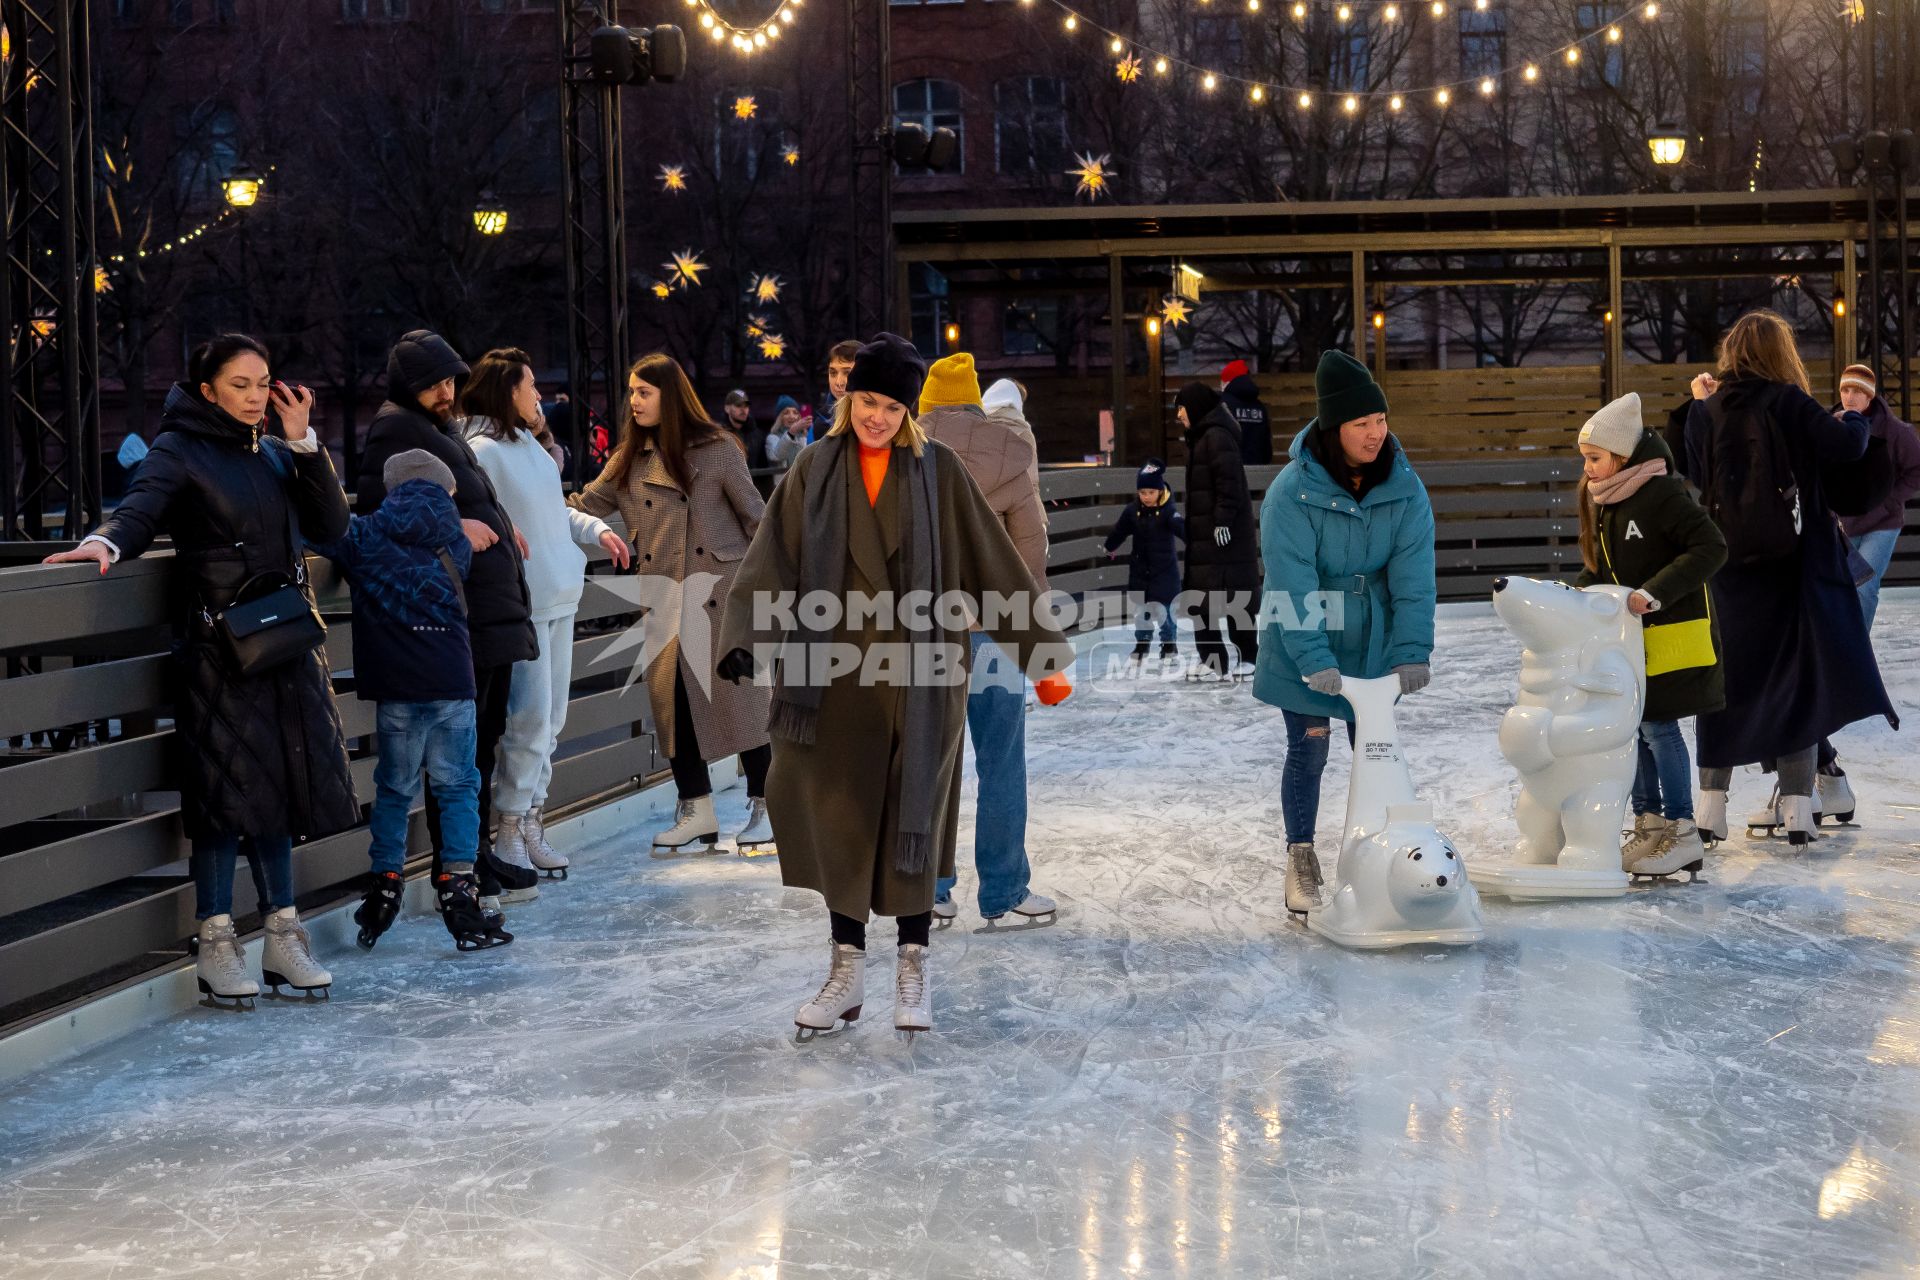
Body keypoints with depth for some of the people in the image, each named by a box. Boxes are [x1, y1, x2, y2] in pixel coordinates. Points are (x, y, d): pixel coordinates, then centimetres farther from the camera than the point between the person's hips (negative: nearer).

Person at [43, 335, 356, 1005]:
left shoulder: (275, 454, 16)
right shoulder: (179, 451, 0)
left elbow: (330, 525, 7)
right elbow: (141, 508, -17)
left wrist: (304, 443, -1)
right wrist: (106, 542, -38)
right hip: (215, 643, -5)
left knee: (278, 784, 7)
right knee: (229, 787, -7)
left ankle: (282, 935, 15)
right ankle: (216, 943, 2)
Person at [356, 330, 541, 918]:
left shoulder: (441, 427, 22)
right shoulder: (395, 428, -9)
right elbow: (376, 510, -20)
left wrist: (497, 526, 18)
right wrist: (451, 526, -24)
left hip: (491, 607, 11)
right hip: (456, 613, -11)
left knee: (483, 734, 18)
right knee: (459, 743, -9)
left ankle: (477, 852, 29)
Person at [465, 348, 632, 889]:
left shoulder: (530, 445, 14)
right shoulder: (481, 451, -13)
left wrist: (597, 529, 15)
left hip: (559, 599, 9)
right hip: (520, 606, -9)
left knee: (550, 722, 13)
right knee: (529, 722, -9)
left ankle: (531, 824, 22)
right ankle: (510, 835, 1)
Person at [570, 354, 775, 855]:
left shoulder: (716, 448, -3)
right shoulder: (630, 458, 11)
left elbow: (754, 514, -1)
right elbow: (586, 504, 8)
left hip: (720, 589, -5)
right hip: (662, 599, 5)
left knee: (739, 693, -2)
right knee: (670, 698, 3)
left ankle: (764, 807, 8)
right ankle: (697, 809, 14)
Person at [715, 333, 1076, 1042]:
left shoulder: (938, 469, 1)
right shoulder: (815, 470, 4)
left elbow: (992, 557, 3)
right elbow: (772, 560, -3)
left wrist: (1039, 642, 1)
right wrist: (746, 637, -18)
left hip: (919, 669, -1)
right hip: (838, 666, 1)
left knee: (912, 815, 2)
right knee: (839, 814, 2)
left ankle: (913, 969, 12)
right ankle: (847, 970, 11)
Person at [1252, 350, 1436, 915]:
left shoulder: (1404, 486, -10)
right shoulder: (1292, 492, -21)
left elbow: (1413, 574, -14)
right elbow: (1293, 584, -24)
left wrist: (1412, 651, -22)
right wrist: (1315, 660, -31)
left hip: (1373, 646, 3)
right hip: (1304, 646, -3)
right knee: (1308, 752, 5)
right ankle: (1301, 861, 21)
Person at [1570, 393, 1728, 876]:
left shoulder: (1661, 494, -17)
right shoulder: (1604, 501, 10)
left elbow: (1710, 548, -23)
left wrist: (1655, 593, -29)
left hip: (1672, 634, -9)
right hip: (1627, 637, 9)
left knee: (1658, 727, -7)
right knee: (1632, 727, 12)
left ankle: (1682, 833, 2)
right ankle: (1650, 825, 23)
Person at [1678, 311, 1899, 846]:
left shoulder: (1706, 411, 1)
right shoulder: (1789, 405, -8)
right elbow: (1845, 445, -18)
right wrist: (1853, 419, 4)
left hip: (1726, 566, 3)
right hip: (1791, 566, -3)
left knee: (1726, 676, 11)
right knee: (1798, 677, 6)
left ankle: (1712, 802, 11)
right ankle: (1797, 807, 4)